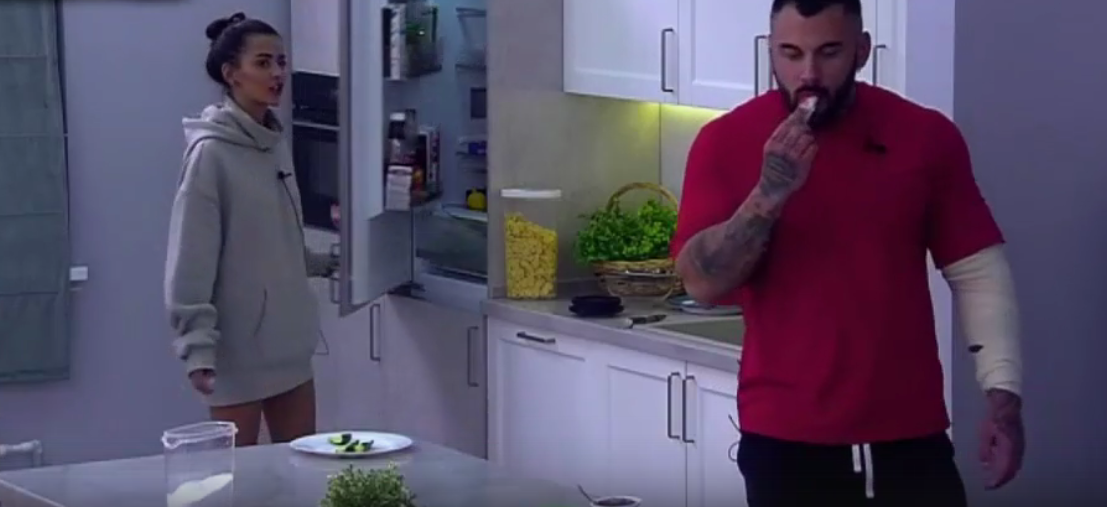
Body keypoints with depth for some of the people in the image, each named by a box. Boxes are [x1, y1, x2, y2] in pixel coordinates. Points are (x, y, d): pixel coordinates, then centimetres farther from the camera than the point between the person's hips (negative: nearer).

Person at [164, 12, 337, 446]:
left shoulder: (275, 145, 9)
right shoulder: (211, 152, -13)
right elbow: (191, 260, -16)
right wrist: (198, 345, -21)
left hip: (288, 340, 8)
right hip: (239, 346, -7)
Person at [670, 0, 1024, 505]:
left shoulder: (927, 136, 1)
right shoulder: (727, 141, -2)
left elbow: (977, 272, 5)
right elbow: (703, 282, -8)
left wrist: (1002, 393, -3)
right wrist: (769, 192, -21)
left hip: (910, 440, 1)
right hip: (785, 442, -1)